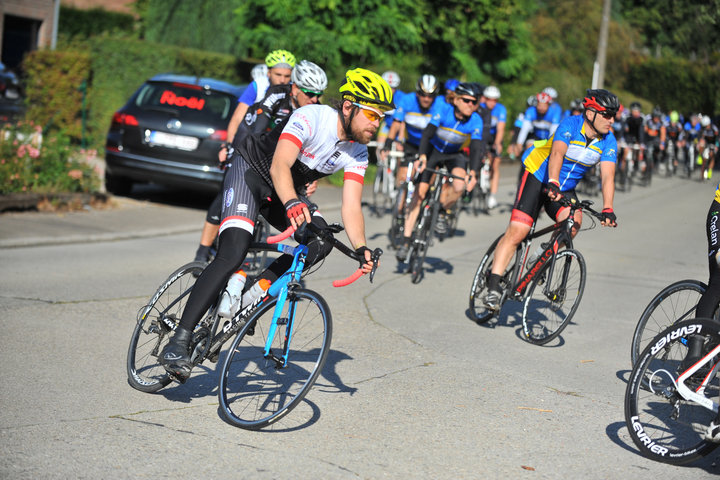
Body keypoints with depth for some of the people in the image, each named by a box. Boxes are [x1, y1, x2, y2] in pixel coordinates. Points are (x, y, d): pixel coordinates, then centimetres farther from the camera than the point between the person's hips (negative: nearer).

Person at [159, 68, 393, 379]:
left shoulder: (358, 154, -9)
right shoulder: (311, 117, -28)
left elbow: (351, 207, -14)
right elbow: (279, 167, -40)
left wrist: (361, 248, -32)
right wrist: (292, 204, -59)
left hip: (285, 191, 7)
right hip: (250, 171, -7)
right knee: (233, 255, -24)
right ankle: (178, 342, -23)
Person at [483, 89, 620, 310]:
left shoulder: (608, 141, -10)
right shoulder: (570, 124, -22)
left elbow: (608, 176, -20)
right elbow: (557, 153, -38)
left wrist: (607, 209, -34)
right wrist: (553, 183, -55)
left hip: (566, 189, 4)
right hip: (538, 177, -4)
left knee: (574, 221, -27)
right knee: (517, 232, -16)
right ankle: (493, 286, -14)